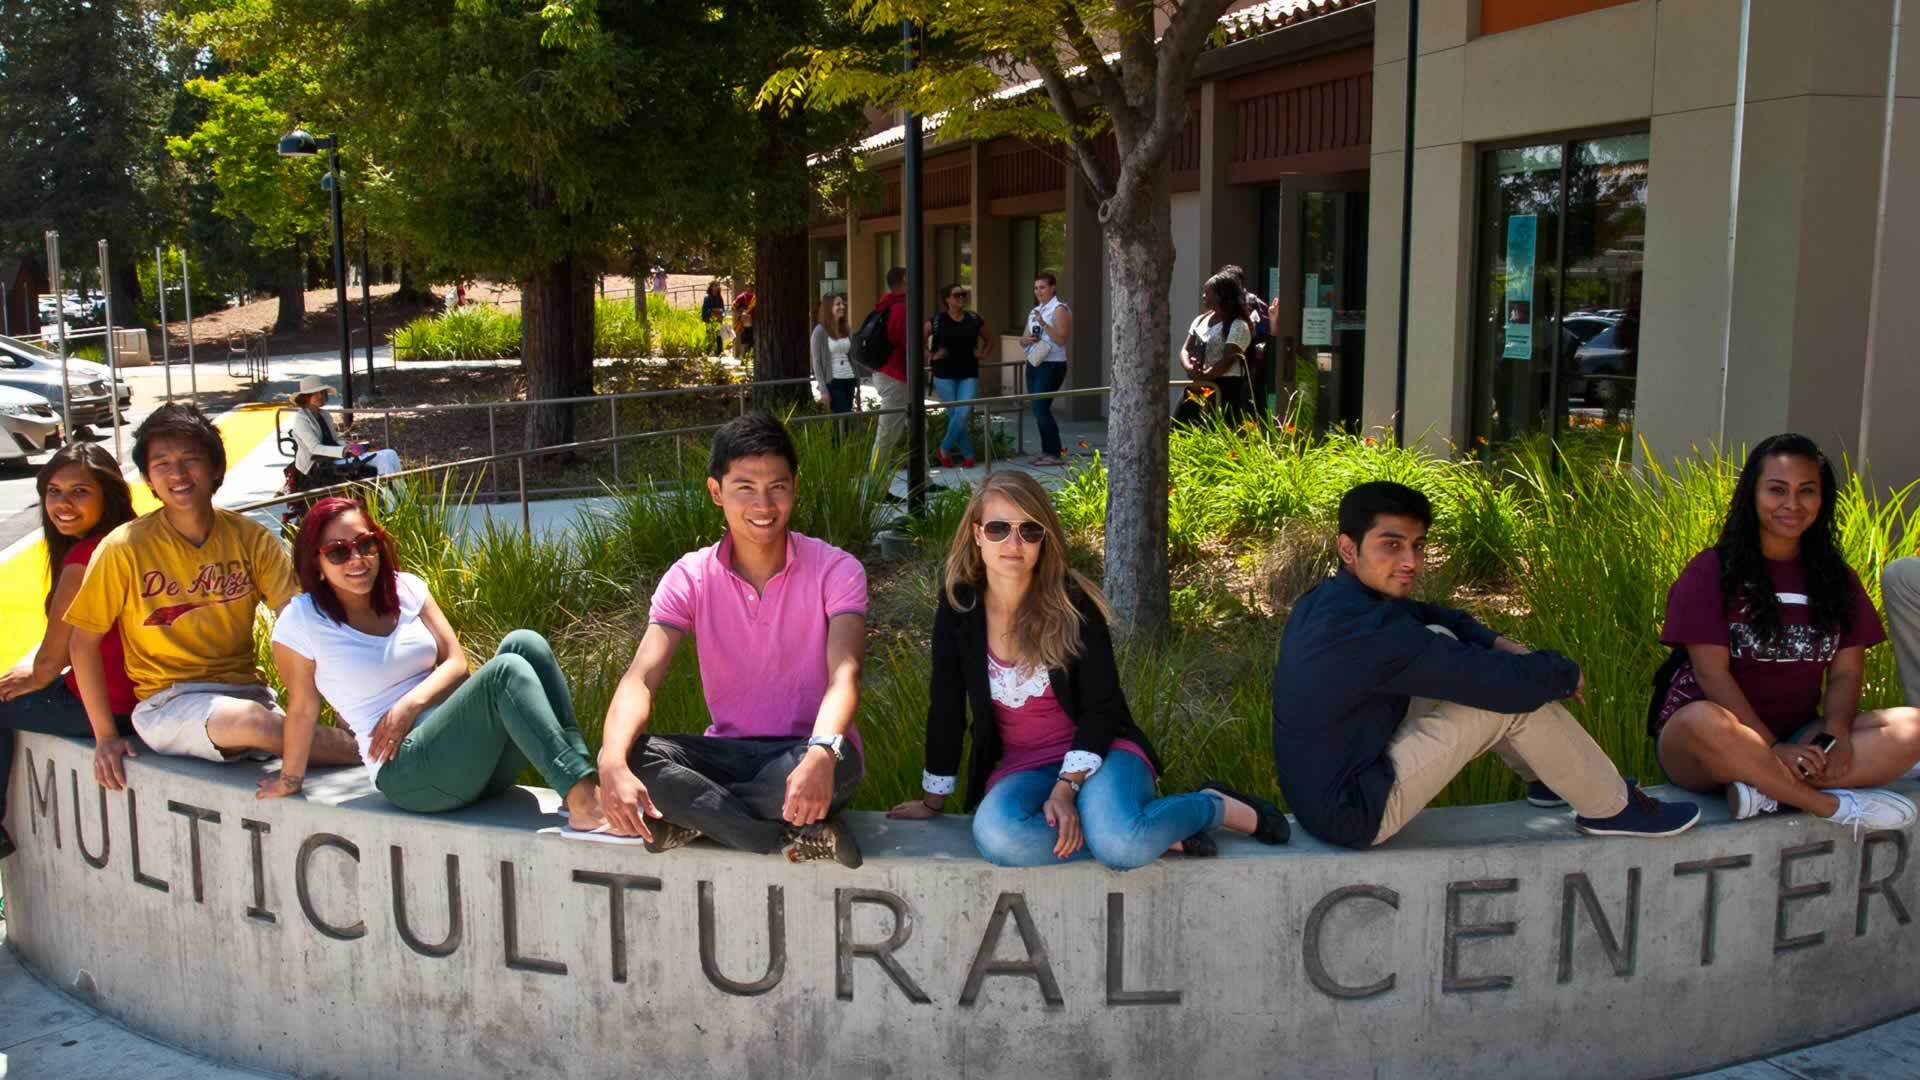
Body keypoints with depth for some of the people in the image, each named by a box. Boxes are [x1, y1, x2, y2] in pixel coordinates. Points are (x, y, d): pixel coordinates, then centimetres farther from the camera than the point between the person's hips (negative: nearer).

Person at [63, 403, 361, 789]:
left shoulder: (250, 538, -1)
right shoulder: (125, 547, -7)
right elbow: (83, 641, 1)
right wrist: (105, 736, -1)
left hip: (245, 692, 3)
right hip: (167, 703, -3)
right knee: (254, 721, -32)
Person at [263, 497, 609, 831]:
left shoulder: (406, 588, 9)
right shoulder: (301, 621, -4)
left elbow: (456, 663, 6)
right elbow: (303, 706, 3)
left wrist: (409, 704, -10)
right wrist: (291, 779, 12)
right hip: (409, 771, -5)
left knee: (524, 643, -20)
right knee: (506, 670, -28)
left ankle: (582, 792, -28)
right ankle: (585, 802, -40)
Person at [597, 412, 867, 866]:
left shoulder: (836, 570, -10)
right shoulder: (690, 577, -3)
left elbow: (844, 676, -24)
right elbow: (640, 679, -16)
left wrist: (821, 753, -47)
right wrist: (613, 762, -38)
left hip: (805, 754, -2)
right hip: (730, 753, 3)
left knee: (840, 761, -39)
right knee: (632, 757, -27)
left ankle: (695, 816, -18)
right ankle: (798, 836, -28)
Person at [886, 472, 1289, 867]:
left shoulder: (1072, 602, -11)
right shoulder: (959, 606, -5)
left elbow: (1100, 706, -10)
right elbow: (946, 708, 1)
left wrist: (1065, 789, -21)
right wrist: (933, 801, 6)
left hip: (1093, 751, -2)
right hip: (1019, 766, 2)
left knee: (1118, 843, -35)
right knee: (996, 835, -34)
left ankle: (1217, 807, -2)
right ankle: (1152, 834, -15)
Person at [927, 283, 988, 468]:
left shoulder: (974, 319, 4)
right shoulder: (937, 319, -3)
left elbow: (986, 338, 21)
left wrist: (982, 354, 8)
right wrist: (930, 355, -1)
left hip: (969, 375, 2)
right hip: (944, 375, -1)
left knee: (963, 414, -11)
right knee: (954, 415, 1)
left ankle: (945, 448, 8)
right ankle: (968, 455, 14)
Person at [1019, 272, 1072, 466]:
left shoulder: (1059, 309, -7)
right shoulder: (1034, 311, 17)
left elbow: (1061, 339, -17)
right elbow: (1023, 341, 21)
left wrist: (1044, 324, -25)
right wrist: (1026, 340, -2)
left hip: (1051, 365, -8)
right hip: (1033, 364, 8)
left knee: (1041, 408, -12)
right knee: (1038, 410, 8)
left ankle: (1055, 454, -7)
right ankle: (1046, 451, 14)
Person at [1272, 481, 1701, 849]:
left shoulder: (1329, 600, 2)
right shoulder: (1368, 630, -28)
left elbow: (1429, 616, 19)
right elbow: (1508, 683, -25)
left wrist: (1496, 642, 1)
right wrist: (1567, 674, -4)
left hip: (1324, 782, 10)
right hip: (1355, 813, -10)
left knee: (1442, 641, 17)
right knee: (1515, 696, -10)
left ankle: (1549, 775, 29)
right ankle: (1611, 808, 12)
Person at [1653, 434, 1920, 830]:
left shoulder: (1836, 576, 9)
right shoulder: (1711, 571, -6)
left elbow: (1846, 671, 4)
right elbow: (1712, 672, -13)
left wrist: (1834, 735, -16)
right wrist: (1774, 748, -22)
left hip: (1799, 739, 5)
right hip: (1722, 740, -4)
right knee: (1703, 722, -40)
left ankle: (1768, 789, -31)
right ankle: (1836, 805, -24)